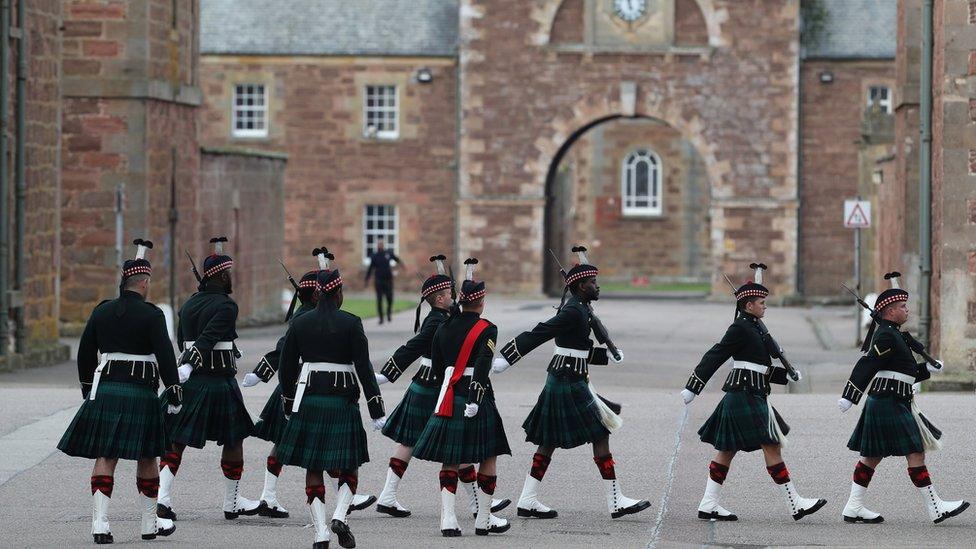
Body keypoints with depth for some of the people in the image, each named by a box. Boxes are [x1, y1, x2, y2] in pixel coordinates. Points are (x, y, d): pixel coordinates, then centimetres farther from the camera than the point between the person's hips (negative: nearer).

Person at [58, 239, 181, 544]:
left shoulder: (101, 311, 6)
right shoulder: (151, 315, -7)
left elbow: (85, 354, 12)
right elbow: (166, 357, -10)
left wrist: (88, 390, 23)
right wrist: (174, 395, -4)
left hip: (104, 390, 3)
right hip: (141, 392, -3)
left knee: (105, 457, 2)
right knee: (146, 458, 10)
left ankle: (100, 523, -10)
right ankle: (150, 523, 19)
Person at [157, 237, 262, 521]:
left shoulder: (189, 304, 9)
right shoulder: (226, 306, -13)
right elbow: (207, 338, -24)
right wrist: (188, 367, -31)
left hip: (190, 381, 6)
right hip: (220, 383, -6)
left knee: (176, 439, 5)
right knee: (234, 440, 10)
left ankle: (162, 497, -8)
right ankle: (232, 502, 17)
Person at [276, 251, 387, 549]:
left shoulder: (299, 324, 2)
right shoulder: (351, 324, -7)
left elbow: (286, 369, 6)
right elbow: (364, 368, -9)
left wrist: (289, 406, 18)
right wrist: (377, 410, -5)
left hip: (308, 400, 2)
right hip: (342, 400, -2)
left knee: (313, 468, 7)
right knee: (349, 465, 11)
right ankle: (339, 516, -11)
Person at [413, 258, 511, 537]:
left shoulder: (444, 328, 8)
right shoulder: (487, 330, -7)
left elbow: (436, 366, 13)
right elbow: (482, 366, -19)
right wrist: (475, 399, -24)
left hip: (449, 396, 5)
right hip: (477, 395, -5)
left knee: (450, 460, 7)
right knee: (488, 458, 8)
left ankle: (448, 520, -4)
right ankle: (484, 520, 11)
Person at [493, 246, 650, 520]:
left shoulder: (578, 309, 13)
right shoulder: (574, 312, -18)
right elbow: (537, 334, -23)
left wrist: (607, 355, 13)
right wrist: (505, 360, -26)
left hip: (561, 381, 11)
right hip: (570, 384, -11)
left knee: (549, 442, 12)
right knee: (600, 436, -5)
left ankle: (528, 500, 14)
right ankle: (616, 502, -2)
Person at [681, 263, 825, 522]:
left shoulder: (755, 328, 17)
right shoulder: (740, 328, -12)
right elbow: (714, 357, -15)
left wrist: (788, 375, 9)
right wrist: (692, 390, -18)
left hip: (751, 396, 10)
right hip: (746, 396, -10)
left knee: (727, 450, 9)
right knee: (772, 446, -8)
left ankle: (708, 505, 11)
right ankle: (796, 505, -6)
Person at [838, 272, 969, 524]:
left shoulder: (895, 335, 18)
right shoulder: (886, 337, -15)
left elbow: (906, 373, 23)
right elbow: (865, 366, -22)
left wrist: (928, 368, 10)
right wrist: (849, 397, -27)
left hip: (894, 403, 11)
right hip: (890, 402, -11)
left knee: (872, 456, 10)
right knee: (916, 454, -8)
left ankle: (854, 508, 12)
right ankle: (936, 508, -7)